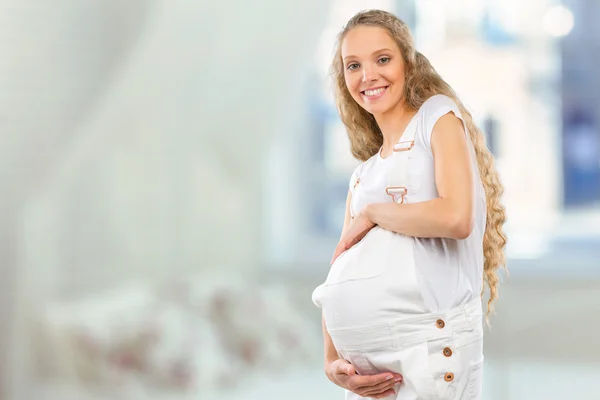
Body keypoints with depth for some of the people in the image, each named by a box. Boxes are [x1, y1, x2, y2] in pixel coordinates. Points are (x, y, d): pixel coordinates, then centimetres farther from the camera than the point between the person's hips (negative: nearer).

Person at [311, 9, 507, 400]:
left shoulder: (439, 115, 4)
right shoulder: (363, 174, 20)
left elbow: (456, 217, -13)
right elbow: (339, 280, 15)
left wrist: (372, 213, -1)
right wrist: (332, 361, 0)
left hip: (428, 347, -6)